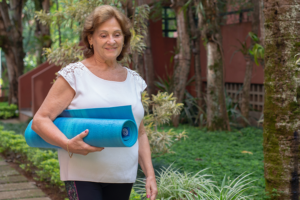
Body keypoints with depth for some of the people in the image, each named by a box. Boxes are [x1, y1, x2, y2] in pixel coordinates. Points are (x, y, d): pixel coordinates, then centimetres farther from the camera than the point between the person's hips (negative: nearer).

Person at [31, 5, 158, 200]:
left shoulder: (134, 80, 11)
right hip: (82, 175, -5)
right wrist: (68, 144, -24)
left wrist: (150, 175, 9)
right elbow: (40, 120, -7)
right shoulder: (75, 75, -4)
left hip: (123, 177, 5)